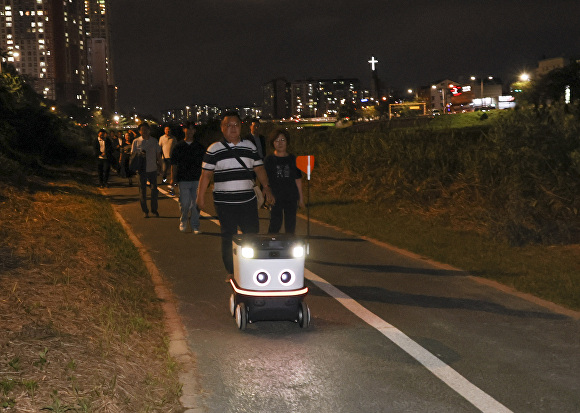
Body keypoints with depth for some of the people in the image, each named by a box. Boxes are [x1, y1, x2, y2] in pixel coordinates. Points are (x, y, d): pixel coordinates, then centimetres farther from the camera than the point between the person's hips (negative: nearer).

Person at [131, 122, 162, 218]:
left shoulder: (154, 141, 5)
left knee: (154, 190, 5)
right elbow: (133, 155, 3)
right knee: (142, 190, 5)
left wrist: (159, 166, 9)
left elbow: (158, 155, 12)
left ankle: (154, 210, 18)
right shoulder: (136, 141, 0)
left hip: (153, 169, 2)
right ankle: (145, 211, 15)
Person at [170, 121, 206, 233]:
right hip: (183, 180, -1)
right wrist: (173, 178, 0)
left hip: (197, 179, 1)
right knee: (185, 203, -4)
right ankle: (183, 221, 22)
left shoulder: (200, 147, 8)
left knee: (196, 204, 0)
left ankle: (195, 226, 9)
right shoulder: (179, 147, 5)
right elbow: (174, 164, 6)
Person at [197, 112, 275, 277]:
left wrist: (266, 187, 4)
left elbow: (259, 168, 15)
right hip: (225, 202, -3)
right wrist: (201, 196, -3)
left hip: (248, 200, 3)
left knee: (253, 234, 3)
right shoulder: (214, 149, 1)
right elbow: (206, 174, 1)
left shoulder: (249, 146, 10)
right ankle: (230, 272, 14)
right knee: (228, 236, 3)